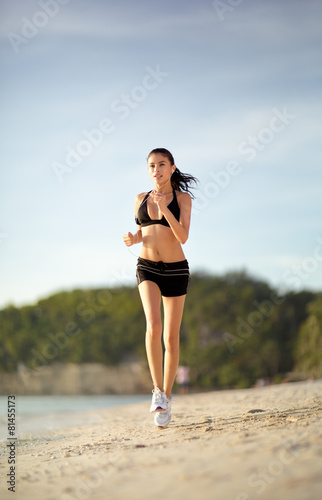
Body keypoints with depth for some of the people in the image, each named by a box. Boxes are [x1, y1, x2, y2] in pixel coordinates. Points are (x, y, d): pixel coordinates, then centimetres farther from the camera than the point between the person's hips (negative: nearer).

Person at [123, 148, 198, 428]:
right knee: (154, 325, -24)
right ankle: (158, 391, -14)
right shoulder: (141, 199, 8)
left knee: (171, 337, 4)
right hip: (147, 268, 1)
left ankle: (166, 401, 18)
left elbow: (183, 237, -13)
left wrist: (164, 209, -24)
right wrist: (132, 240, -4)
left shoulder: (182, 198, -2)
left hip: (175, 270, -1)